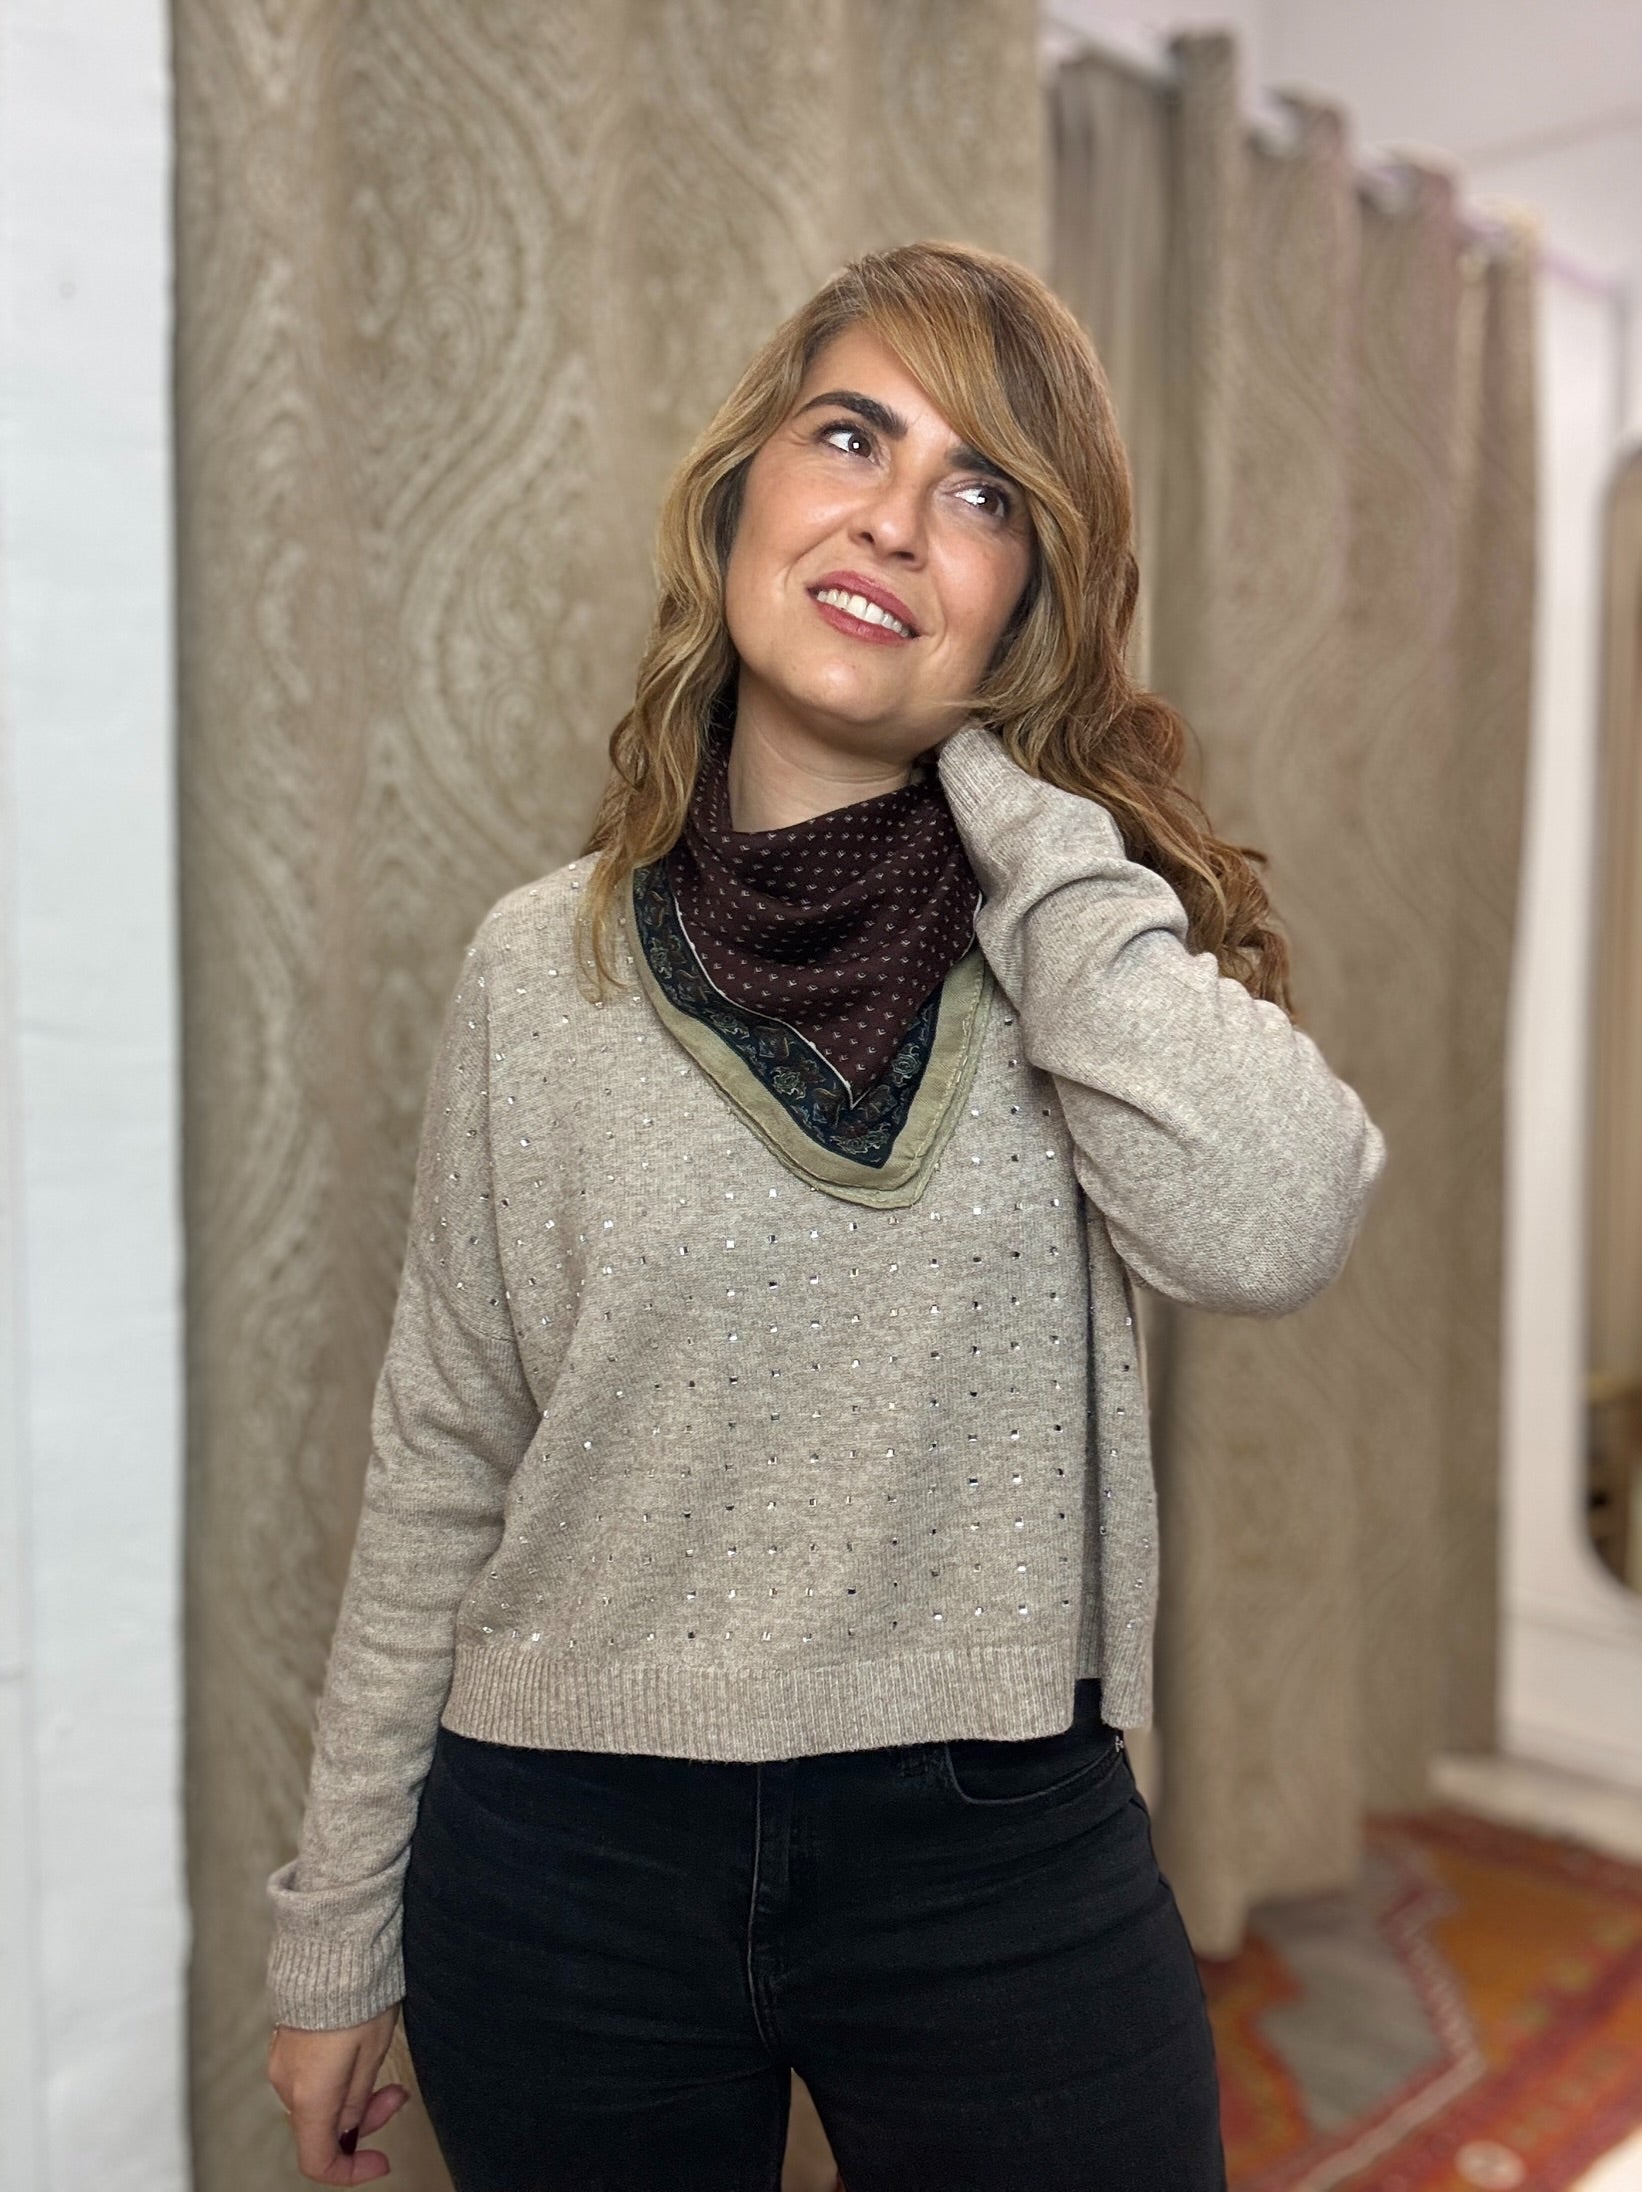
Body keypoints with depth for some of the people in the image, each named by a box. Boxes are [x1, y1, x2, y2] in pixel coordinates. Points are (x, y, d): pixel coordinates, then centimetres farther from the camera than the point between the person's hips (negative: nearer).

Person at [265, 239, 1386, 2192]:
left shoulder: (1085, 922, -4)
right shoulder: (540, 965, -3)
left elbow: (1269, 1229, -25)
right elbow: (441, 1463, 1)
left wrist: (1010, 794, -17)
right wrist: (337, 1935, 6)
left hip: (1001, 1861, 0)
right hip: (563, 1866, 1)